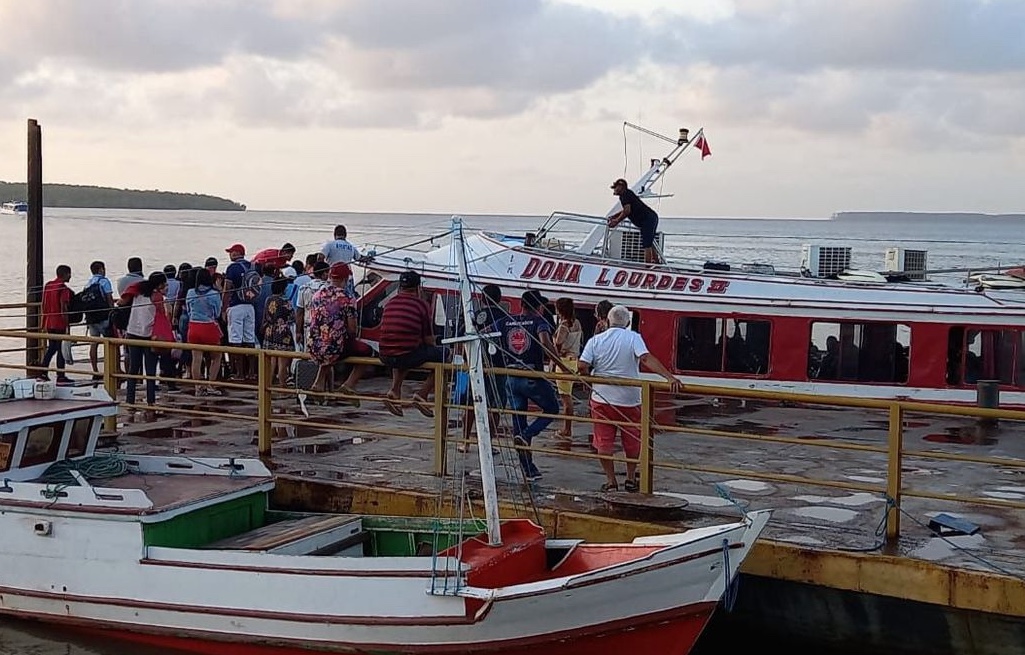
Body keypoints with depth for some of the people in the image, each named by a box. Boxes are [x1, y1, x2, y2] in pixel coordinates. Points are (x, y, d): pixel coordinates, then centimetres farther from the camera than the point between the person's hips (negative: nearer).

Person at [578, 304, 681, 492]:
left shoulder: (595, 340, -1)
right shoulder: (633, 338, -6)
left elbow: (583, 367, -10)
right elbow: (647, 359, -21)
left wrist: (592, 378, 11)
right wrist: (670, 377, -29)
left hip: (601, 398, 0)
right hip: (629, 399, 0)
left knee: (604, 442, 8)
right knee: (632, 442, 16)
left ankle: (611, 482, 9)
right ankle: (631, 480, 25)